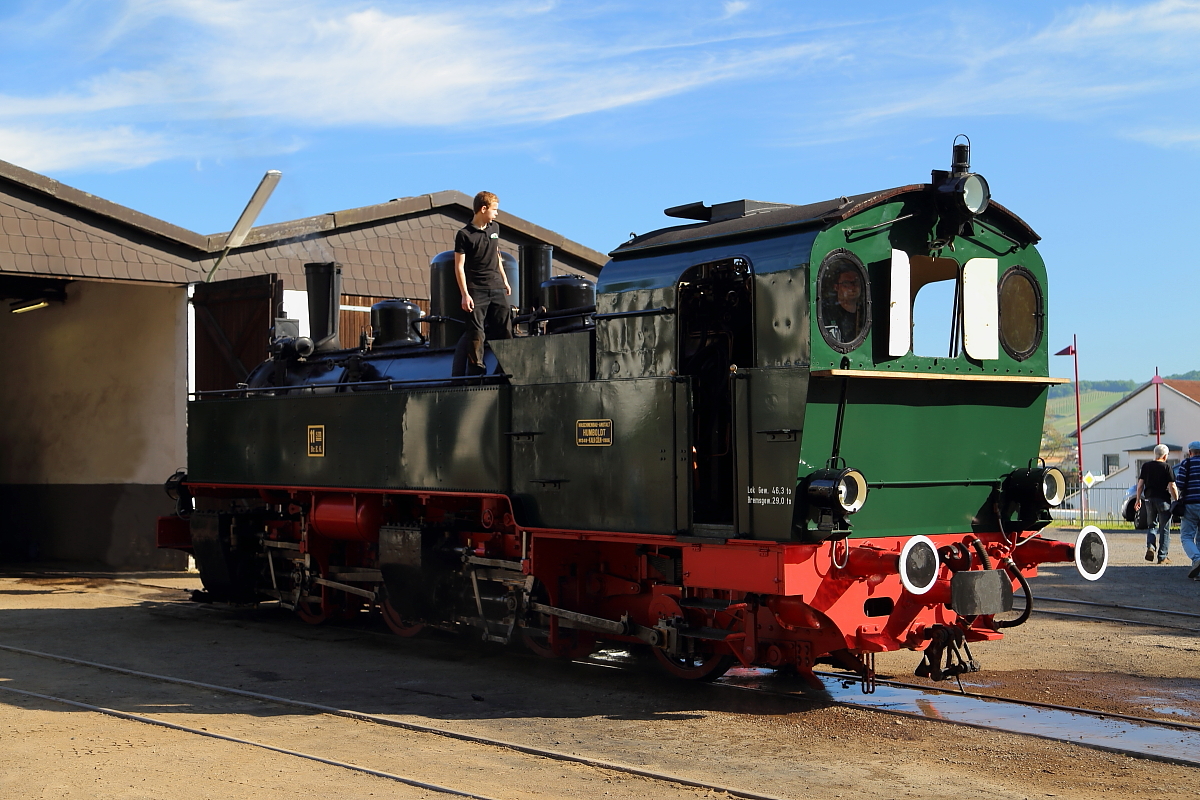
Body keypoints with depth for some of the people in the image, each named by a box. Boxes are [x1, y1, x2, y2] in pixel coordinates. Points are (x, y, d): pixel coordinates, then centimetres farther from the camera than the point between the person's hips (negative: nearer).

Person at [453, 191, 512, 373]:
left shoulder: (494, 228, 12)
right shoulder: (464, 235, -7)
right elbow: (459, 266, -8)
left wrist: (505, 280, 22)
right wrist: (465, 294, -14)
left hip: (497, 287, 5)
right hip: (477, 290, -5)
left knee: (504, 328, 4)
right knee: (476, 331, -6)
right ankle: (477, 368, -1)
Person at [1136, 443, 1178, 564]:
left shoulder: (1146, 466, 6)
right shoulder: (1166, 468, -7)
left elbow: (1140, 484, 6)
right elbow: (1172, 487, -11)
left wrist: (1138, 499, 14)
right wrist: (1177, 501, -2)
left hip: (1149, 499, 4)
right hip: (1163, 500, -4)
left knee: (1151, 526, 17)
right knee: (1164, 529, 4)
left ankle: (1150, 547, -7)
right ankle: (1162, 556, 4)